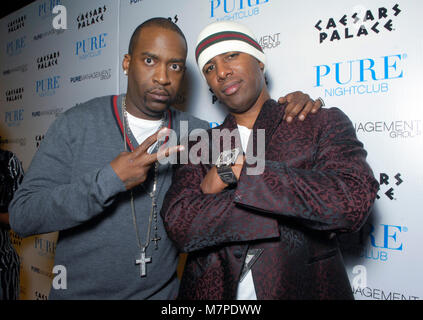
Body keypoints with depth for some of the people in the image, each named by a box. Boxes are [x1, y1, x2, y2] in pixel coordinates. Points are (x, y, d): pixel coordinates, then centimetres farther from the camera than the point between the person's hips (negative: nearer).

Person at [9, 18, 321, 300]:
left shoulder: (196, 133, -4)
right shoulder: (77, 124, -10)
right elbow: (22, 215, -14)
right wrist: (109, 180, -26)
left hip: (164, 292, 2)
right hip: (80, 291, -1)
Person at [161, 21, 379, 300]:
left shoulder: (323, 123, -5)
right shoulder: (200, 149, 1)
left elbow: (353, 202, -21)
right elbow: (179, 224, -15)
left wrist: (235, 170, -19)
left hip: (303, 289, -1)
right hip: (213, 291, 2)